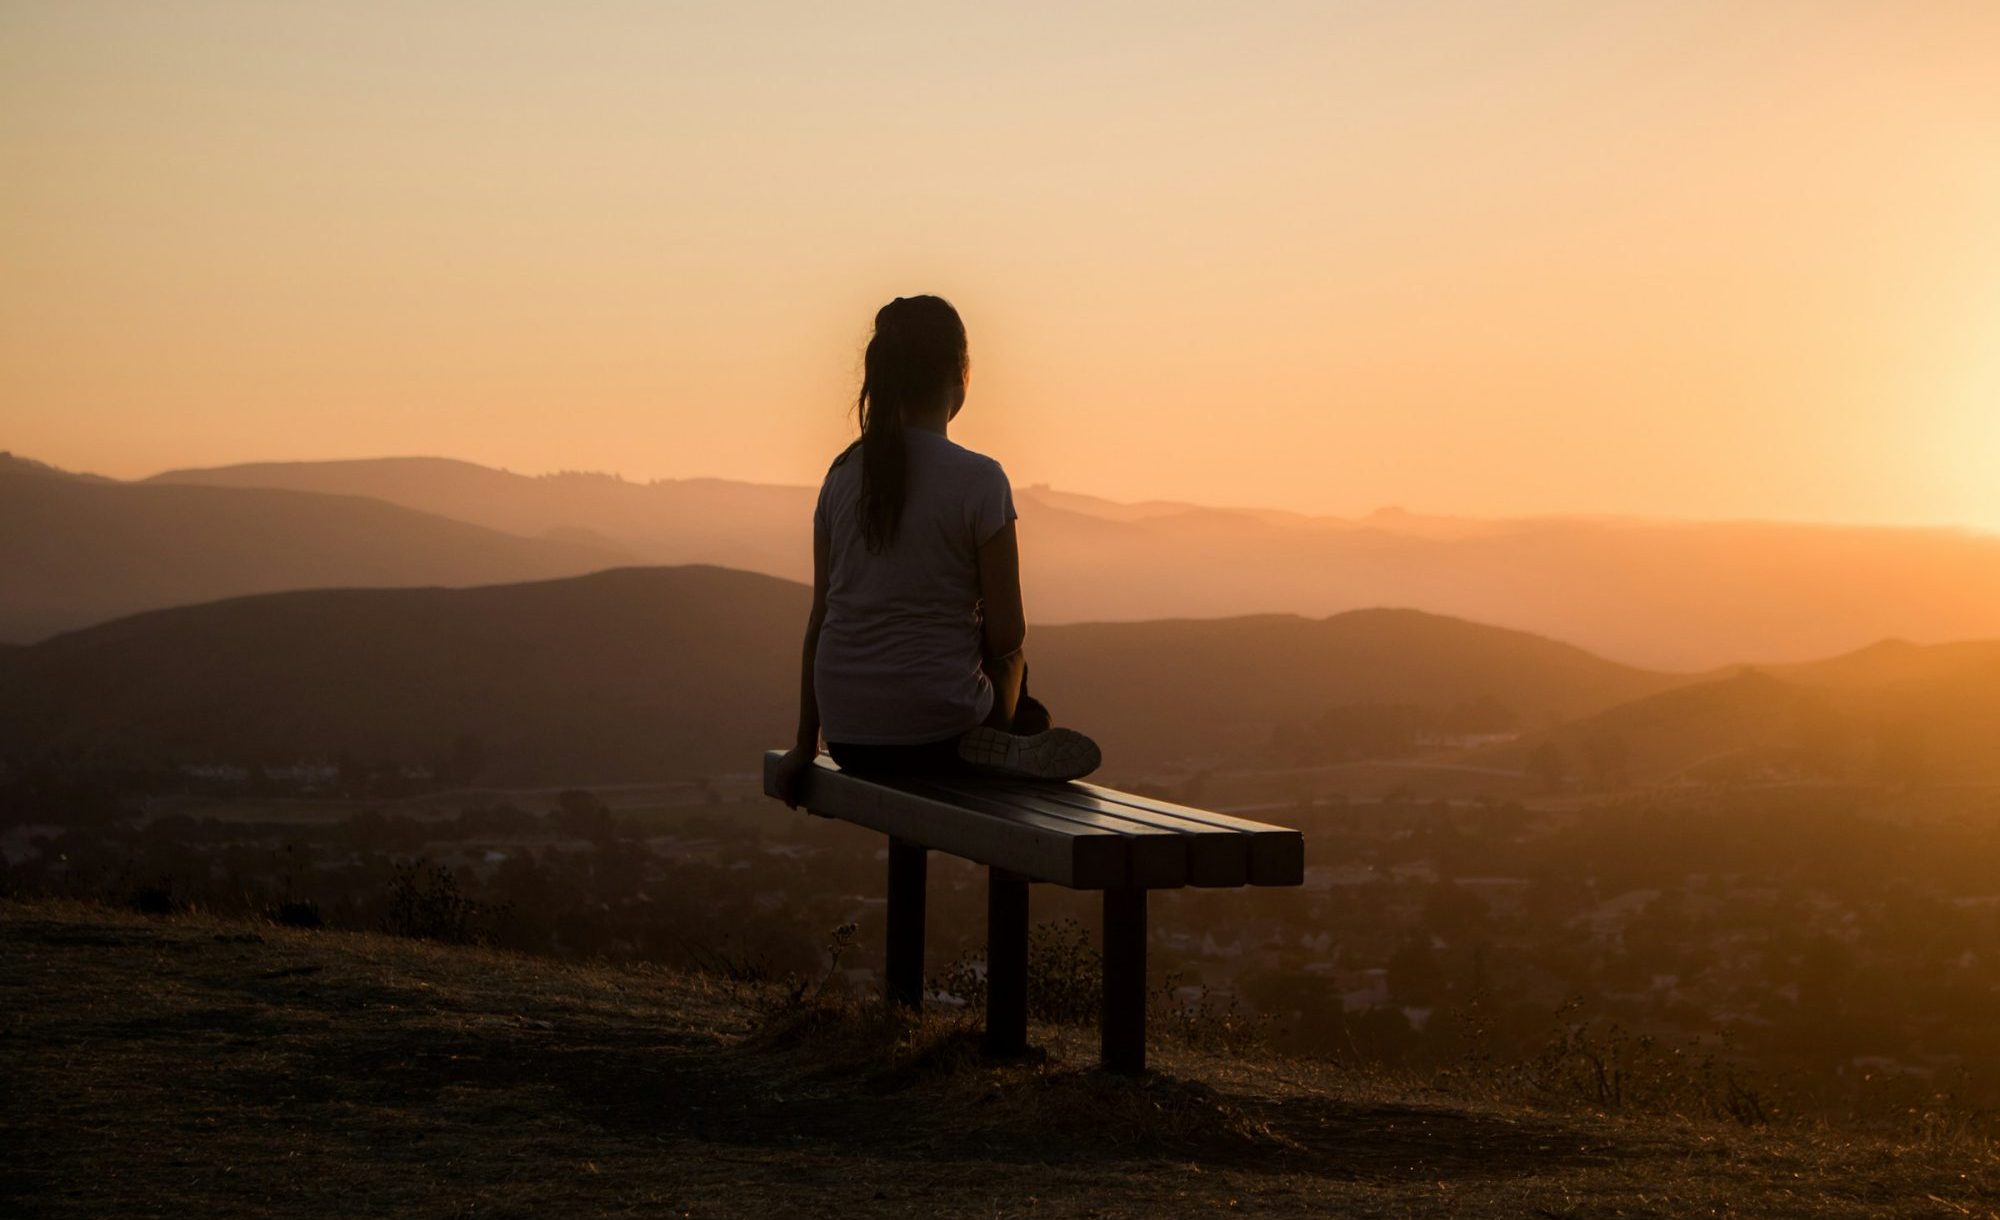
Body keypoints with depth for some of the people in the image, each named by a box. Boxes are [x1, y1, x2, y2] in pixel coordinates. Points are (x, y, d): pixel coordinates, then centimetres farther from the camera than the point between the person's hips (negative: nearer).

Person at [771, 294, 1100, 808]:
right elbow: (1006, 635, -9)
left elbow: (821, 619, 7)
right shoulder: (979, 480, -11)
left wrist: (805, 744, 14)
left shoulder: (843, 474, 3)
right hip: (935, 735, -4)